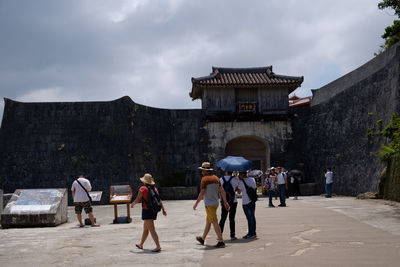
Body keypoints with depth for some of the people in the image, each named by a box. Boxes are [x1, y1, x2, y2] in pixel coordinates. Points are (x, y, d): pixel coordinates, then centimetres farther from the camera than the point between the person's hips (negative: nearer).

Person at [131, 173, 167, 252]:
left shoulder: (143, 188, -9)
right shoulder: (154, 189, 10)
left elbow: (137, 200, -8)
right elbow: (159, 200, 5)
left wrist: (132, 204, 12)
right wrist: (163, 209, 3)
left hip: (146, 210, -8)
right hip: (154, 211, 8)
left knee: (151, 229, -13)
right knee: (145, 228, 21)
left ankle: (158, 246, -22)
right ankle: (141, 244, 34)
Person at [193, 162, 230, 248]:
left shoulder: (204, 179, -13)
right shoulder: (216, 178, 9)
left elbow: (202, 193, -16)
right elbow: (222, 191, 7)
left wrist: (196, 203, -7)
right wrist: (225, 202, 9)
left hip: (209, 204, -8)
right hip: (215, 203, 8)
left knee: (214, 222, -9)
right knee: (208, 221, 20)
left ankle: (221, 241, -14)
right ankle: (202, 239, 34)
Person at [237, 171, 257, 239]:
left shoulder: (241, 182, -12)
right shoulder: (252, 179, 7)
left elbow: (239, 191, -3)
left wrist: (239, 180, -1)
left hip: (245, 202, -6)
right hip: (252, 201, 6)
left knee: (249, 218, -3)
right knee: (252, 217, 12)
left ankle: (251, 233, -1)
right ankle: (253, 233, 18)